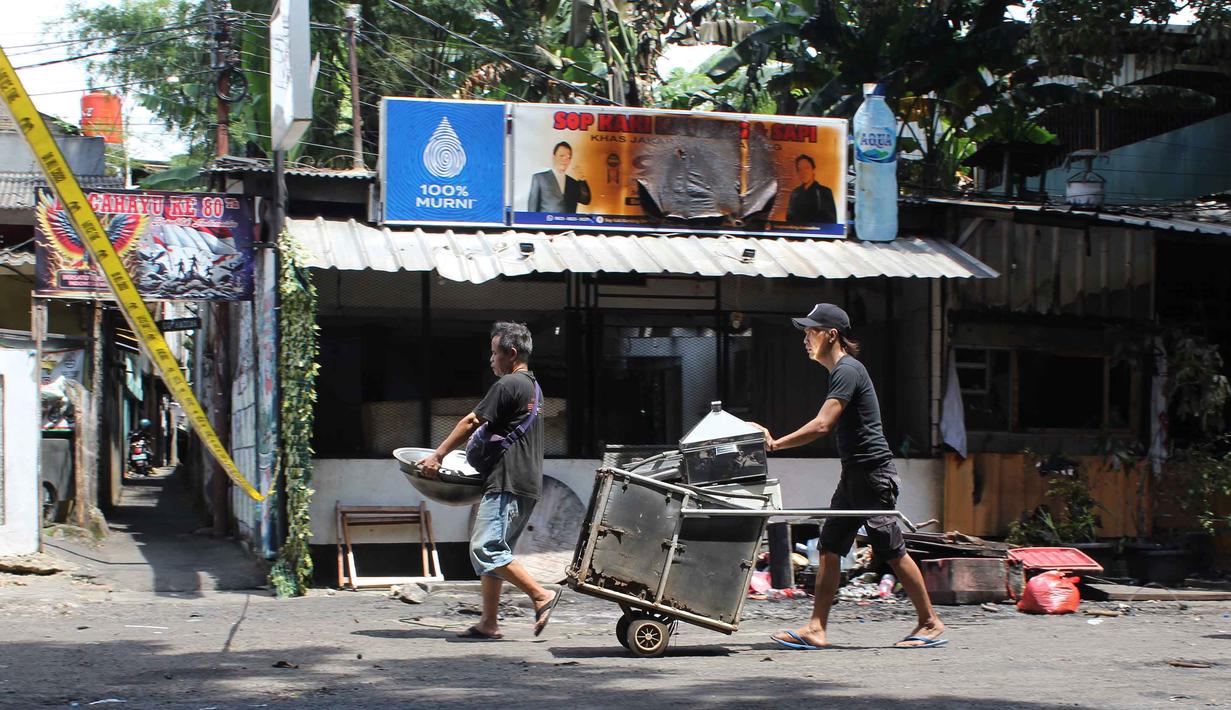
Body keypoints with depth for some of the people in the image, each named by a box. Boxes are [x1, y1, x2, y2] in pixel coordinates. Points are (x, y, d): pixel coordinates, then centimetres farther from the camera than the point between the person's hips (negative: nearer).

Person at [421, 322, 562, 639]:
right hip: (528, 484, 10)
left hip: (508, 483, -10)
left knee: (485, 549, -14)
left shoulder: (508, 384, -10)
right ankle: (489, 623, 10)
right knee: (493, 551, 11)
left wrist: (437, 455, 0)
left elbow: (471, 423, -8)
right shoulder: (533, 386, 21)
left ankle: (541, 596, -13)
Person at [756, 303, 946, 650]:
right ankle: (816, 629, 4)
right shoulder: (840, 371, 15)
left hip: (874, 474, -10)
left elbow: (822, 425, -22)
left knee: (892, 551, -3)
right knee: (829, 548, 4)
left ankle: (931, 623, 9)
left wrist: (777, 443, -18)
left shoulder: (848, 370, -15)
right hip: (854, 475, 10)